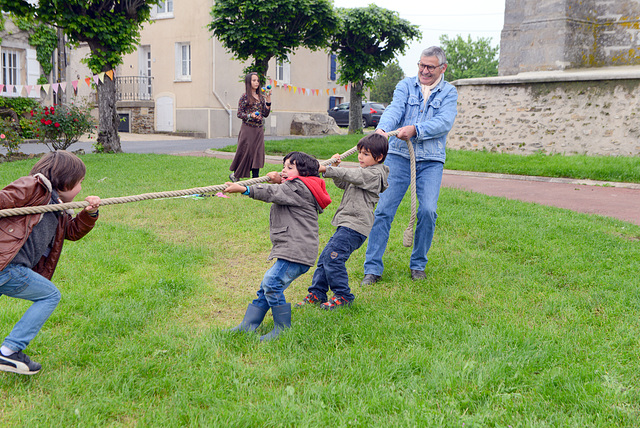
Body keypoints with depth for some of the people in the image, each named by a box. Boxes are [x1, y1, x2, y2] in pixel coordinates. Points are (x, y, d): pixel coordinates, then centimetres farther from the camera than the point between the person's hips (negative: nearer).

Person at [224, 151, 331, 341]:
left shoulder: (299, 187, -6)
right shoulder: (292, 188, 26)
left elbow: (273, 193, -15)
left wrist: (244, 189, -22)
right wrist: (279, 181, 10)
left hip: (297, 251, -11)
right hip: (289, 250, 11)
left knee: (272, 283, -20)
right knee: (266, 286, 11)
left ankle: (283, 328, -9)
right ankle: (247, 326, 15)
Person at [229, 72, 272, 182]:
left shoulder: (261, 97, 11)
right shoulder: (245, 97, -5)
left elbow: (266, 114, 9)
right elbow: (239, 114, -6)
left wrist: (268, 101, -1)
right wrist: (250, 116, -21)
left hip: (259, 130, 5)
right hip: (248, 129, -5)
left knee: (258, 153, 0)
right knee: (245, 152, -3)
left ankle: (255, 178, 3)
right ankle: (234, 174, 16)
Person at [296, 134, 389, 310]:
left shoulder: (375, 173, -9)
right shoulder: (364, 173, 23)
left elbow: (350, 175, -21)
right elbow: (343, 183, 28)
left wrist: (326, 169, -22)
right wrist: (335, 166, 13)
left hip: (356, 225, -10)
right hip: (347, 224, 10)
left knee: (333, 257, -17)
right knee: (325, 256, 8)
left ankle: (343, 296, -5)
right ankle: (316, 294, 15)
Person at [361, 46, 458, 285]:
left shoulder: (449, 92, 8)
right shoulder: (405, 85, 9)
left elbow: (444, 122, -9)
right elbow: (394, 109, -9)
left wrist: (415, 130, -24)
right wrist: (382, 129, -30)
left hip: (431, 161, 0)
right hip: (399, 156, 0)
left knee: (427, 211, -10)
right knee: (384, 209, -6)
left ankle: (418, 264, 12)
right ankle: (373, 268, 2)